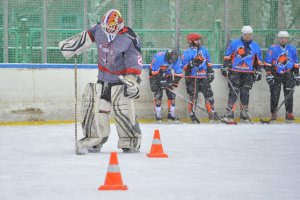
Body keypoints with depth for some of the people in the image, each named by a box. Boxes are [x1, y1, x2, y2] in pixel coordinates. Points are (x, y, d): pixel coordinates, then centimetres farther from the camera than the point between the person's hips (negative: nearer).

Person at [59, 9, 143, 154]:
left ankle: (131, 142, -1)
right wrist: (70, 47, 17)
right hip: (103, 79, 5)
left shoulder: (129, 39, -21)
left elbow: (135, 63, -21)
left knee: (123, 111, -12)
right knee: (97, 108, 1)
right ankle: (95, 142, 9)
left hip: (121, 80, -5)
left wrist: (133, 83, -29)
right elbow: (87, 37, 14)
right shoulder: (100, 29, -6)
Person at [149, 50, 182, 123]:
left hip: (167, 75, 4)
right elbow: (154, 72, -28)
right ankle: (158, 115, -6)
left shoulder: (177, 59, -19)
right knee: (158, 94, -13)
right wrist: (161, 82, -29)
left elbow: (178, 73, -10)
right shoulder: (158, 57, -34)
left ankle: (171, 115, 6)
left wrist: (175, 83, -19)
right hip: (155, 75, -4)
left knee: (171, 94, -3)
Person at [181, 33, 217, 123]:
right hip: (192, 79, -5)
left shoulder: (204, 50, 12)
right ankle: (192, 115, 3)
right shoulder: (187, 52, -5)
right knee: (193, 97, -6)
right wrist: (192, 63, -23)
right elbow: (184, 67, -8)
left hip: (204, 78, 5)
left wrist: (211, 72, 15)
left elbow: (208, 62, 20)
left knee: (209, 95, 4)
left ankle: (212, 113, 13)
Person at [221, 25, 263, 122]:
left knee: (245, 93, 6)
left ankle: (244, 114, 15)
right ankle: (229, 114, -10)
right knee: (233, 92, -9)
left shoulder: (255, 46, 10)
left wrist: (258, 72, 11)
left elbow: (258, 61, 16)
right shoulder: (234, 43, 2)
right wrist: (225, 68, -1)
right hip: (235, 72, -3)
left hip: (248, 74, 3)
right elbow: (227, 56, 4)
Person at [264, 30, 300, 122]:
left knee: (289, 94, -5)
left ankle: (289, 113, 0)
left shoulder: (292, 49, 3)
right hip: (275, 74, -2)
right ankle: (273, 113, 8)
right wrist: (269, 75, -13)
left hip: (288, 74, 2)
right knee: (274, 94, -4)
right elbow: (267, 63, -7)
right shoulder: (273, 48, -7)